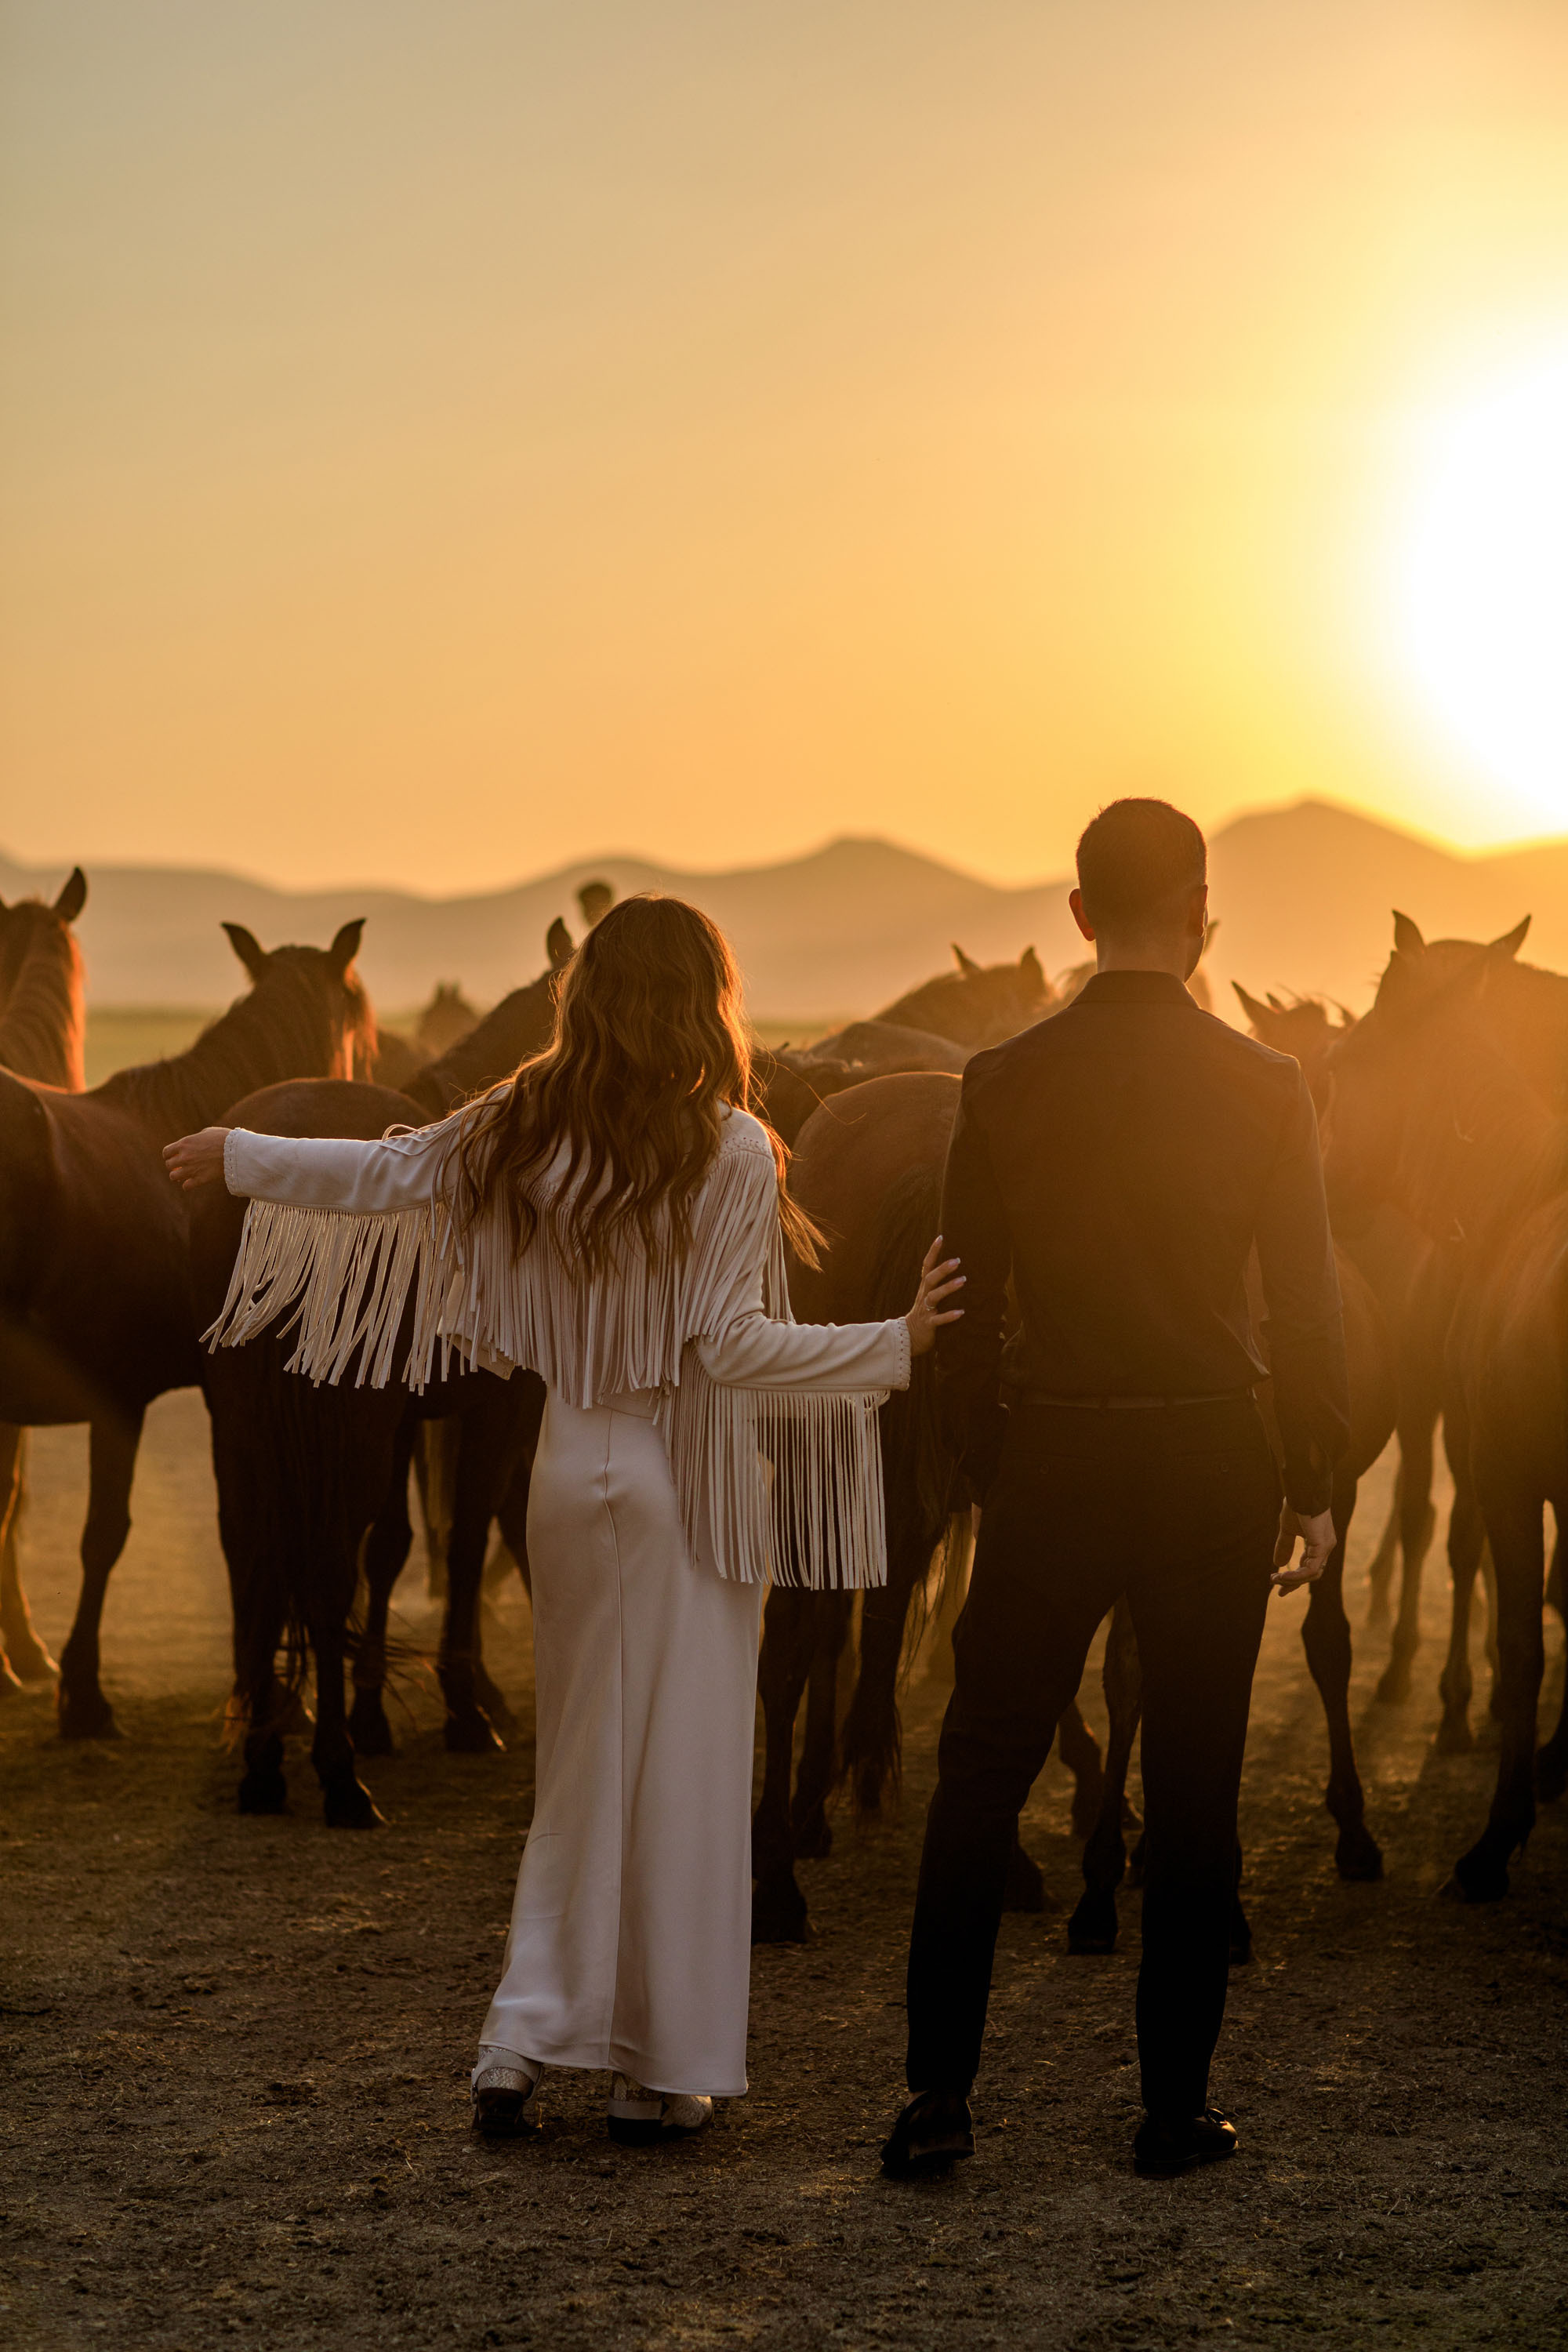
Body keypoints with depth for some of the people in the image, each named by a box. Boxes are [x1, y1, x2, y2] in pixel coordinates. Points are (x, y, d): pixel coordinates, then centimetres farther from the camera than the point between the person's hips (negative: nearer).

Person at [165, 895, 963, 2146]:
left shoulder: (524, 1130, 0)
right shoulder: (728, 1150, -13)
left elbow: (376, 1174, 11)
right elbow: (728, 1347, -16)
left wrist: (237, 1153, 27)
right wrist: (898, 1343, -15)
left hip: (575, 1466, 5)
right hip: (688, 1480, -5)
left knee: (583, 1763, 16)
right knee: (682, 1767, 4)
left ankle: (522, 2041, 10)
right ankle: (662, 2072, 11)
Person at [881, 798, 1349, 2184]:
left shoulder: (1004, 1084, -3)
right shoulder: (1264, 1086, -5)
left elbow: (965, 1309, 1)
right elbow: (1307, 1302, -3)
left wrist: (986, 1467, 11)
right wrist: (1315, 1481, 5)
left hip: (1051, 1462, 0)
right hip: (1213, 1462, 0)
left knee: (980, 1781, 9)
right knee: (1193, 1797, 9)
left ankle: (942, 2094, 6)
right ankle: (1175, 2108, 14)